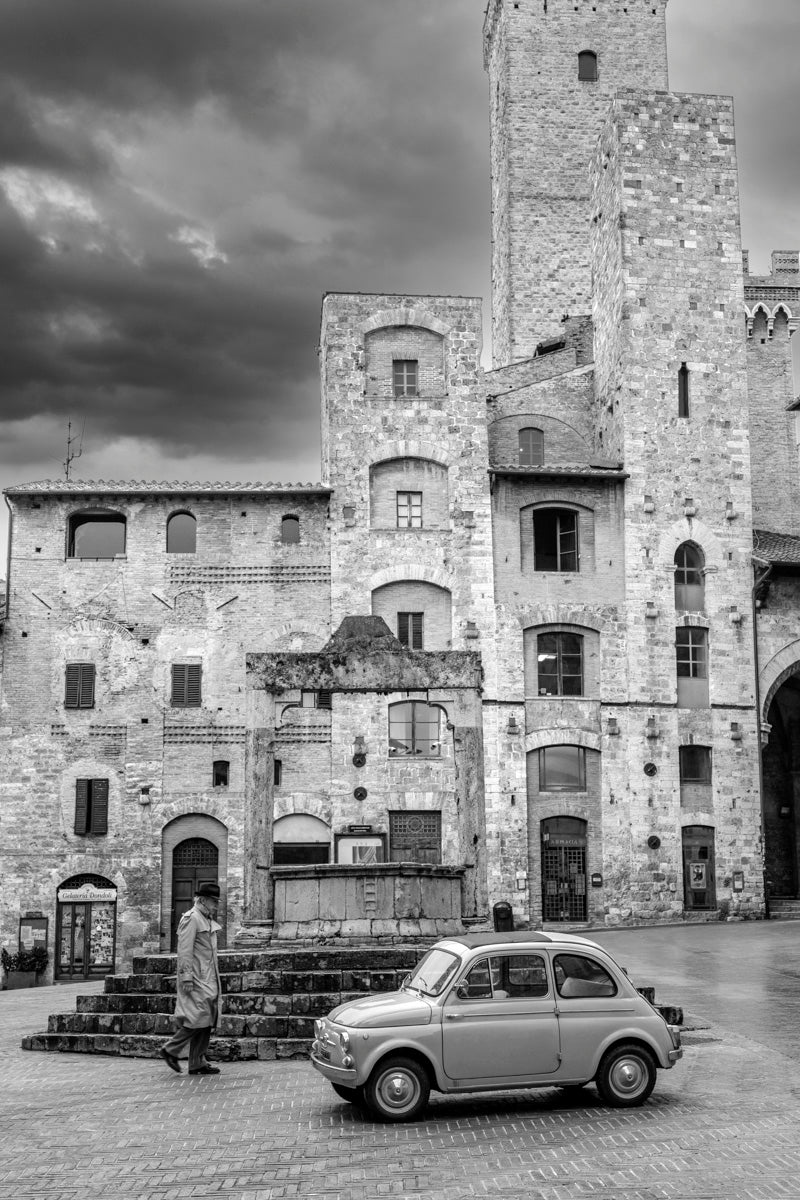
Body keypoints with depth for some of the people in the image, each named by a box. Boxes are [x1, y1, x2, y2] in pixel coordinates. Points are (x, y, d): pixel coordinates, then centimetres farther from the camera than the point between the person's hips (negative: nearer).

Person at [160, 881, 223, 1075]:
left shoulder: (208, 921, 18)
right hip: (196, 979, -9)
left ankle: (198, 1064, 10)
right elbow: (184, 951, -17)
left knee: (207, 1022, 7)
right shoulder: (191, 919, -11)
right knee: (198, 1017, -13)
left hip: (208, 979, 9)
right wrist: (186, 978, -21)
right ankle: (170, 1050, 1)